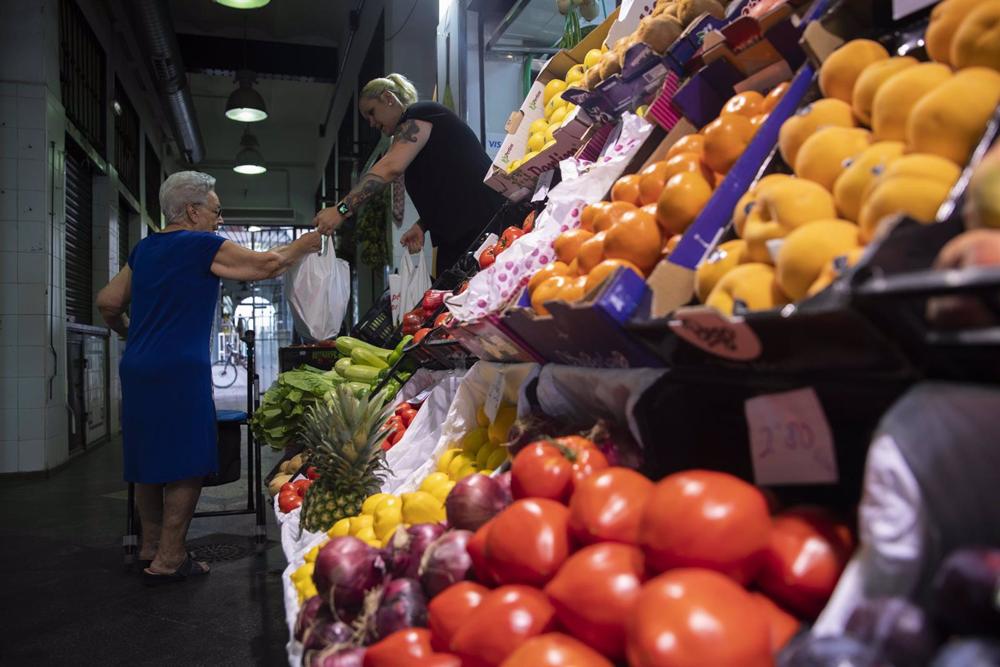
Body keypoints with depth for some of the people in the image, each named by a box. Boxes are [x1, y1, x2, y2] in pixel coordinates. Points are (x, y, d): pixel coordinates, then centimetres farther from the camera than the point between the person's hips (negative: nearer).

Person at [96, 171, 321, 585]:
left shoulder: (144, 249, 16)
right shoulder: (202, 246, -6)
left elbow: (108, 302, 18)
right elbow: (267, 264, -5)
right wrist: (308, 241, 9)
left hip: (136, 369, 8)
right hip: (179, 372, -8)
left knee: (149, 462, 15)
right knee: (186, 466, -1)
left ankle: (150, 547, 27)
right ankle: (168, 561, 3)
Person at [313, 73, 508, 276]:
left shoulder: (417, 115, -4)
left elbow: (391, 167, -20)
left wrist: (341, 209, -23)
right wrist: (422, 226, 4)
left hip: (479, 220, -10)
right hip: (458, 230, 10)